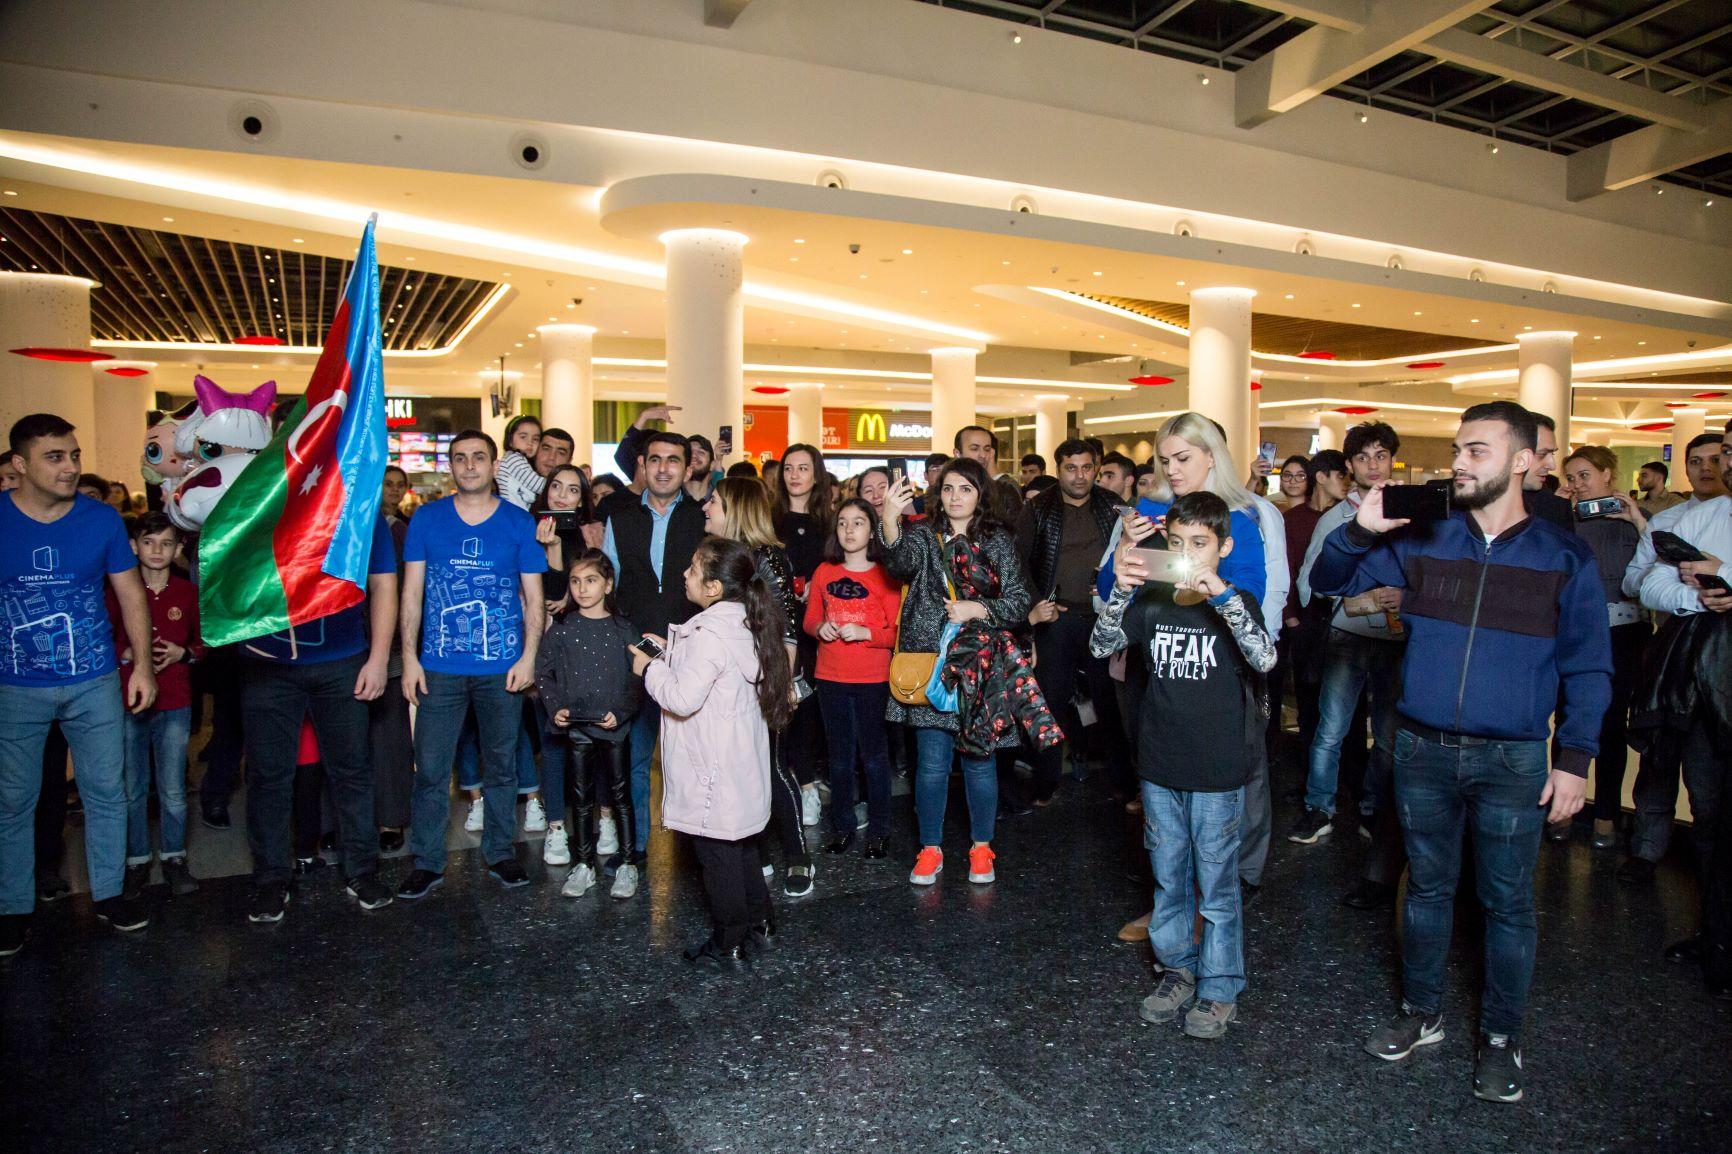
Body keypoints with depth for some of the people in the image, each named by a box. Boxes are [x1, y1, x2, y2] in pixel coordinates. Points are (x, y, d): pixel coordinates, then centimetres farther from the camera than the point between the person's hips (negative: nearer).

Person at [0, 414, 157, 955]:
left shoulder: (102, 518, -3)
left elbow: (130, 593, 3)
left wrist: (142, 665, -3)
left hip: (95, 684, 1)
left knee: (106, 793, 8)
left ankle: (109, 893, 24)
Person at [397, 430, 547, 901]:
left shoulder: (519, 523, 2)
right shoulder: (427, 519, 4)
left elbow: (533, 598, 3)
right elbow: (412, 592, 5)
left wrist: (528, 657, -6)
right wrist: (409, 656, -2)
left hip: (502, 667, 0)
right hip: (439, 667, 0)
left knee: (501, 765, 11)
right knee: (430, 768, 3)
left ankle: (500, 852, 26)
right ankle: (428, 862, 17)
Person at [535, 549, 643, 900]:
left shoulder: (621, 630, -2)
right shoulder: (562, 628, 1)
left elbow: (636, 679, -1)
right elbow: (543, 671, 3)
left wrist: (620, 712, -14)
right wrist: (555, 707, -10)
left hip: (614, 726, -1)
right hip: (575, 727, 1)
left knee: (621, 795, 6)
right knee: (580, 797, 11)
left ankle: (628, 864, 17)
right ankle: (584, 865, 23)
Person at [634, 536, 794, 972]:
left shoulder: (710, 634, -24)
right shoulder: (743, 623, 5)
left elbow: (682, 699, -28)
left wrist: (651, 668, -12)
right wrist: (671, 653, 9)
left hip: (713, 771, -9)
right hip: (741, 765, 9)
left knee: (717, 854, 5)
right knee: (740, 847, 21)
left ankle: (725, 944, 18)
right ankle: (758, 926, 33)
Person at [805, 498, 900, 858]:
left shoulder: (885, 576, -5)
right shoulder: (824, 572, 5)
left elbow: (898, 631, -7)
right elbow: (810, 619, 13)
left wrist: (864, 633, -21)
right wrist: (820, 627, -8)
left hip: (872, 679, -3)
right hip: (830, 678, 3)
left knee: (873, 755, 5)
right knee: (839, 756, 14)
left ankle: (879, 830, 18)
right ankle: (842, 825, 26)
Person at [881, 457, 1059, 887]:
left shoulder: (999, 541, 4)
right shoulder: (923, 534, 3)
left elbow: (1018, 602, 1)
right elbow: (902, 564, -20)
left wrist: (976, 609, -15)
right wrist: (890, 521, -38)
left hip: (981, 668, 0)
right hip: (929, 664, 0)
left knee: (979, 759, 9)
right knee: (932, 763, 4)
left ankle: (981, 847, 27)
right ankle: (930, 848, 22)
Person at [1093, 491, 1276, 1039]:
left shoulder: (1235, 605, -6)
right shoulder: (1152, 604, 2)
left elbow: (1264, 659, -24)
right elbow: (1100, 645, -8)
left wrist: (1221, 594, -33)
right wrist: (1120, 591, -22)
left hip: (1217, 772, -3)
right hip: (1160, 768, 3)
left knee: (1216, 885, 9)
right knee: (1168, 880, 17)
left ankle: (1219, 989, 26)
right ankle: (1178, 971, 35)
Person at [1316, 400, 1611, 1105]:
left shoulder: (1565, 557, -1)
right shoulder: (1422, 539, 2)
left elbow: (1587, 667, 1)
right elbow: (1328, 582, 5)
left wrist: (1575, 758, -5)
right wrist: (1361, 530, -14)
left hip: (1513, 761, -1)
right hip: (1423, 750, 2)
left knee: (1507, 903, 9)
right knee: (1427, 887, 15)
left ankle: (1500, 1039, 27)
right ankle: (1421, 1013, 32)